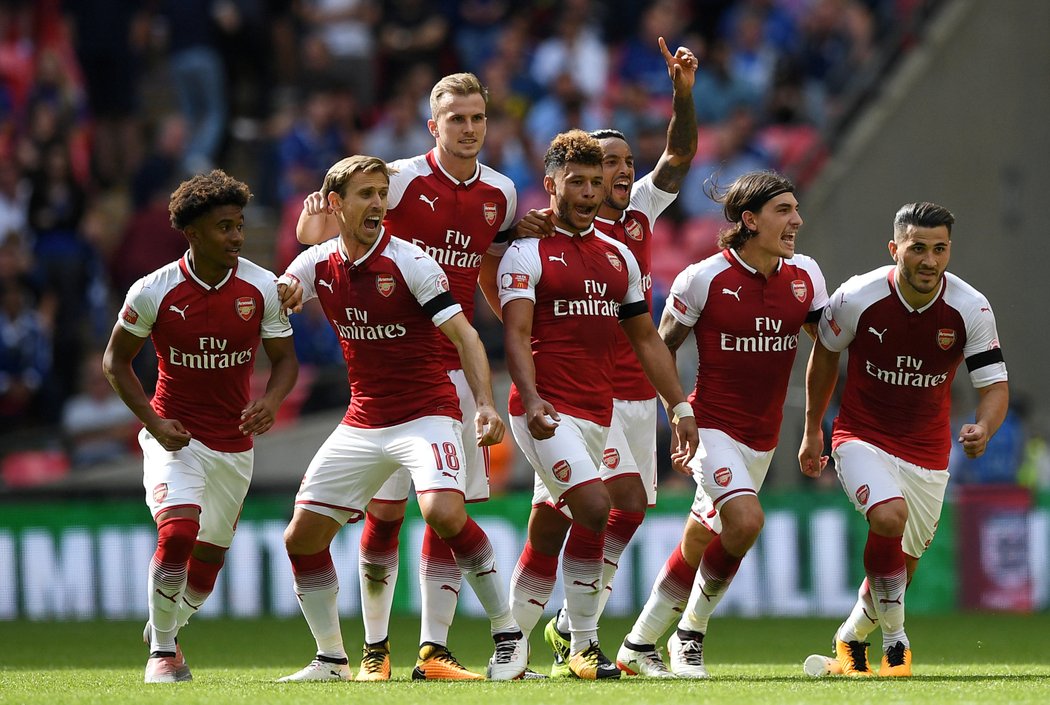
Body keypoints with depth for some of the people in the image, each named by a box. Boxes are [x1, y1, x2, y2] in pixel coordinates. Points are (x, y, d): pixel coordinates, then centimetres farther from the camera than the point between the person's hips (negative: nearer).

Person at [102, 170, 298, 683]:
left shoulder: (263, 288, -7)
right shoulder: (153, 291, -12)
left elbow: (285, 358, 3)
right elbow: (115, 360, 0)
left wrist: (271, 400, -19)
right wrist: (153, 422, -11)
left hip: (235, 439, 3)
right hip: (176, 434, -3)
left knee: (211, 554, 11)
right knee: (178, 532, -24)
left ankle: (167, 631, 39)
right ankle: (162, 652, -8)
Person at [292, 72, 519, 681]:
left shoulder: (501, 193, 8)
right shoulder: (403, 179, -7)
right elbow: (313, 234, -6)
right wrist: (318, 213, -28)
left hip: (457, 365, 4)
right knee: (385, 509, -3)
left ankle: (434, 648, 2)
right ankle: (375, 647, 10)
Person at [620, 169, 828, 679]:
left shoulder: (805, 277, 0)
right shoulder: (703, 279, -14)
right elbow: (662, 349, -2)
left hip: (763, 435, 5)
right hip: (712, 424, -5)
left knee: (701, 539, 10)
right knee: (745, 520, -25)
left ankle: (640, 643, 24)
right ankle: (691, 629, -6)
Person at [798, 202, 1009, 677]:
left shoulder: (971, 309, -15)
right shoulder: (857, 298, -17)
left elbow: (995, 387, -14)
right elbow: (825, 354, 2)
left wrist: (982, 430, -36)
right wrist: (813, 429, 9)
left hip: (927, 451, 3)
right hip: (863, 437, -3)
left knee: (900, 565, 11)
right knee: (889, 517, -31)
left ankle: (850, 637, 40)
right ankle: (894, 639, -15)